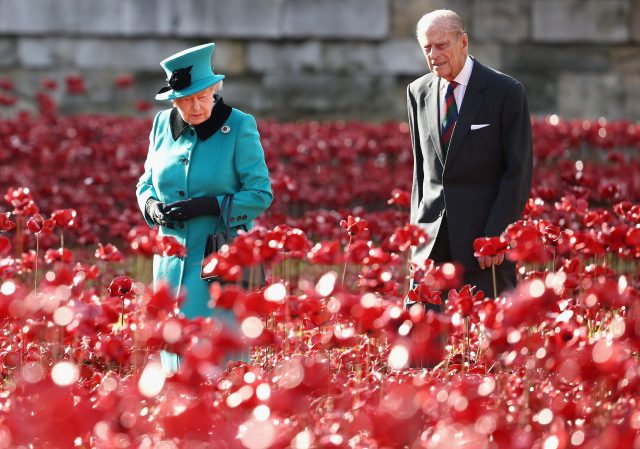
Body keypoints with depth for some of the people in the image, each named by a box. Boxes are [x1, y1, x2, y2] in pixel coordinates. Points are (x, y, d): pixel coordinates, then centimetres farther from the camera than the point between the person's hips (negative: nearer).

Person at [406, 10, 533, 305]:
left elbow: (520, 169, -8)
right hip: (432, 236, 4)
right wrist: (416, 225, 9)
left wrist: (496, 234, -14)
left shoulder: (506, 92, -6)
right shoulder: (418, 92, 10)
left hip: (484, 234, -4)